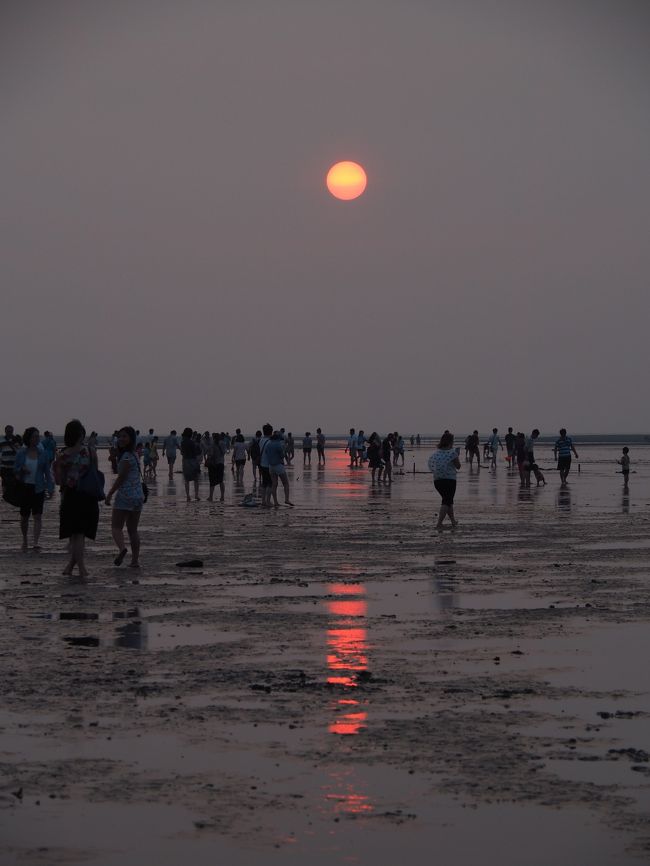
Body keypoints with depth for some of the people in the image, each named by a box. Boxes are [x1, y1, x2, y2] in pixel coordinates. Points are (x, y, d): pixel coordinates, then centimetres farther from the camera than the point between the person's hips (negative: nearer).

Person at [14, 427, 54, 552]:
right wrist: (22, 469, -17)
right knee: (24, 516, 9)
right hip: (25, 487, 0)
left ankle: (36, 542, -15)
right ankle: (25, 540, 28)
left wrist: (50, 488, -2)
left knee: (38, 516, -10)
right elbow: (15, 469, 6)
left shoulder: (43, 453, 2)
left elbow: (47, 472, 5)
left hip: (38, 488, 0)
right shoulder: (21, 453, 1)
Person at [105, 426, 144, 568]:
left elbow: (121, 477, -15)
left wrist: (109, 494, -9)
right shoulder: (134, 455, 14)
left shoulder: (126, 456, -13)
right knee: (133, 530, 12)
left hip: (125, 495, -8)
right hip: (138, 495, 8)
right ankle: (135, 559, 10)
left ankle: (122, 548, -28)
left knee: (116, 526, -4)